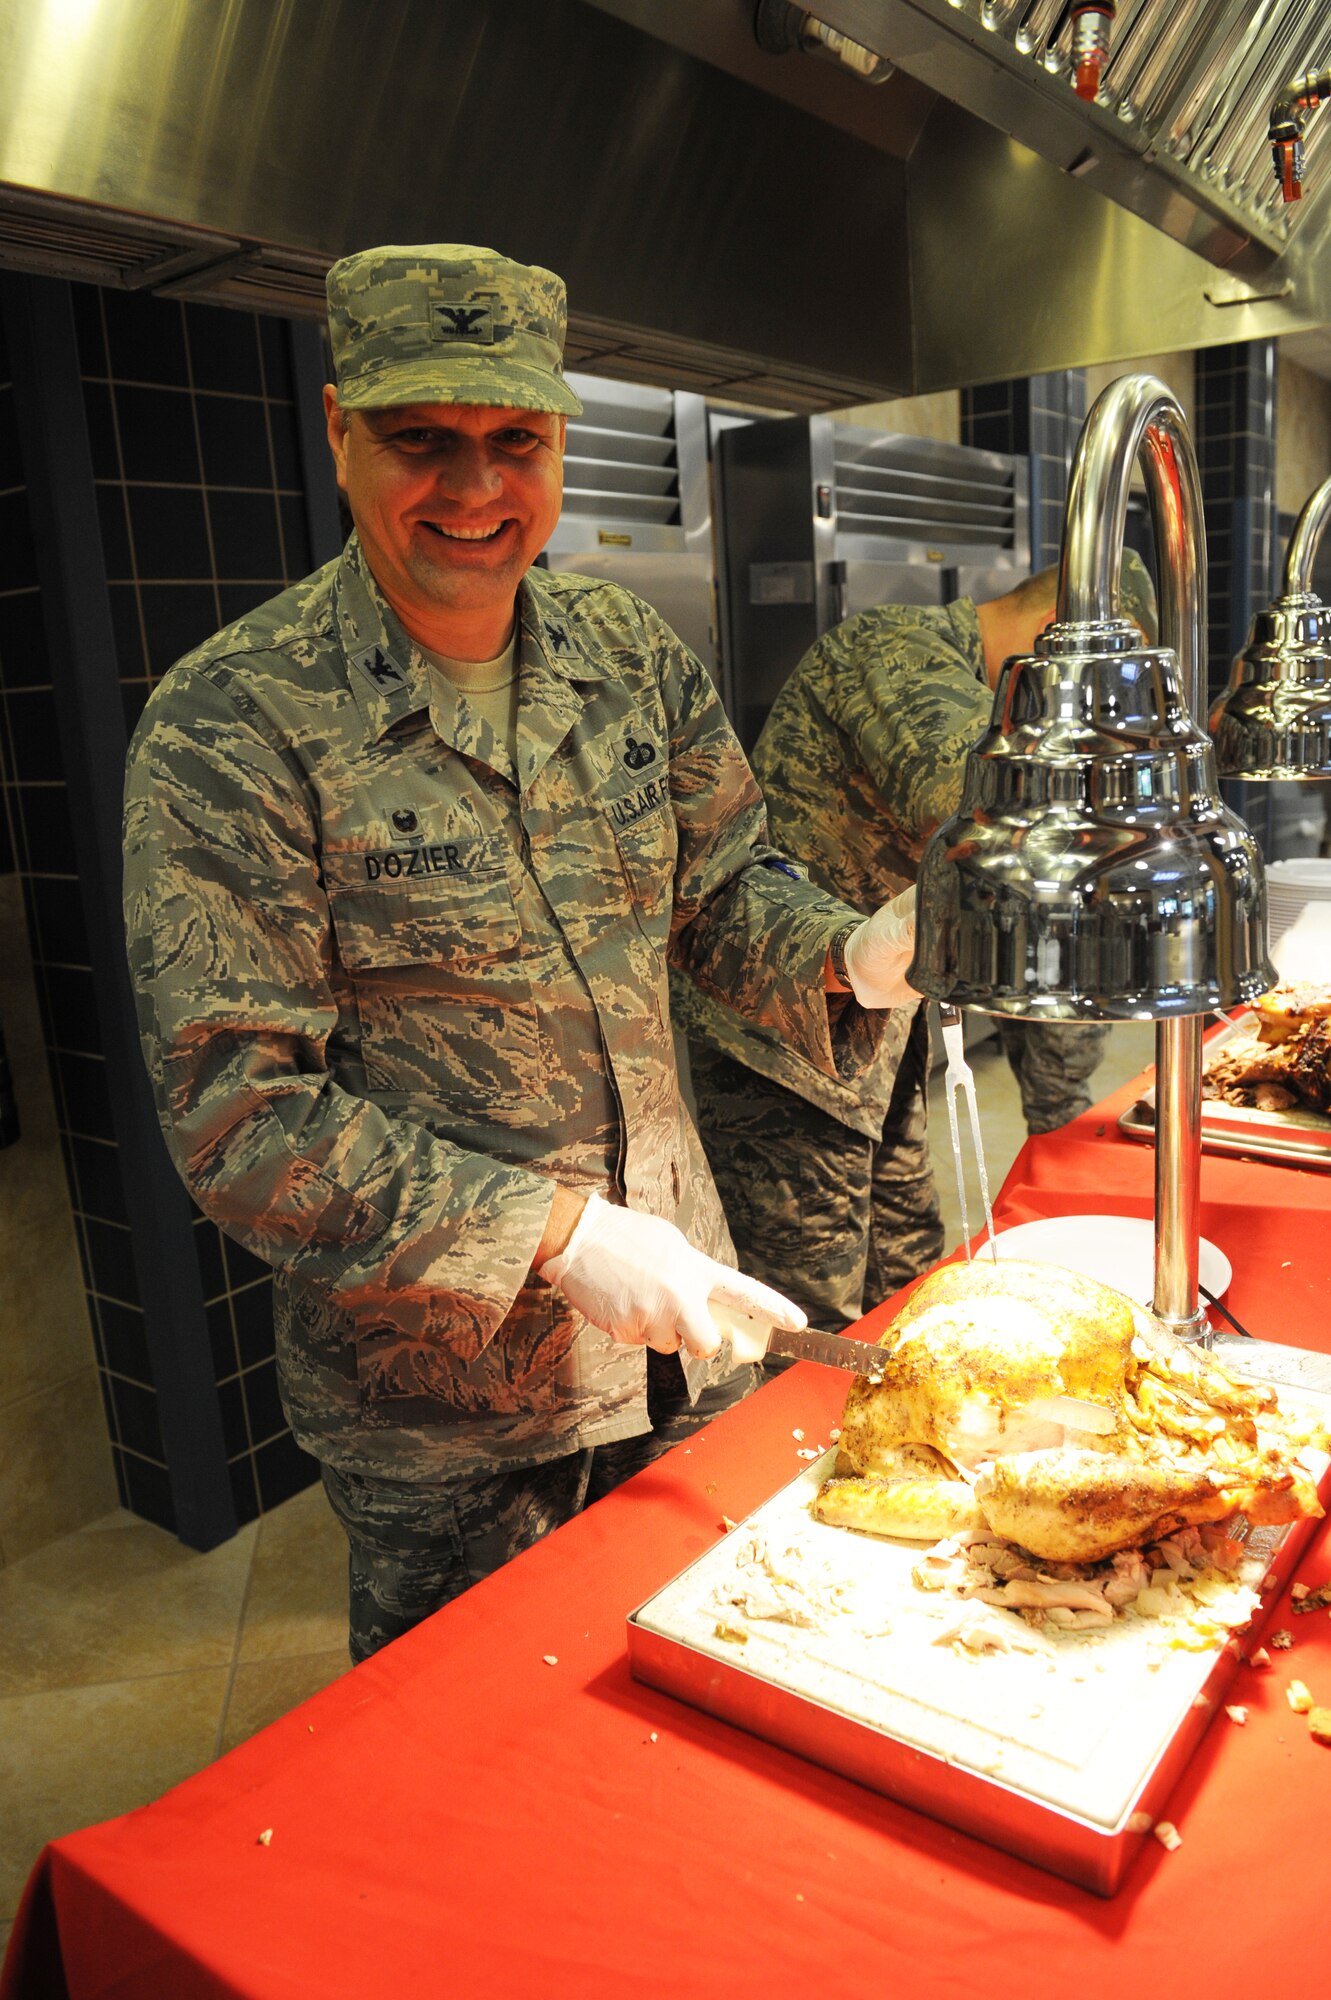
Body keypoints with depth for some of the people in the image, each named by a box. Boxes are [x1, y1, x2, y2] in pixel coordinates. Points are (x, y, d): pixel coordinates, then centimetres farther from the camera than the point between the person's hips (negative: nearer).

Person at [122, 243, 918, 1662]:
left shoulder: (627, 652, -1)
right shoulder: (229, 725, -18)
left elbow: (722, 887, 8)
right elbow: (236, 1114, -20)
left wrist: (848, 955, -14)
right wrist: (554, 1232, -26)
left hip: (679, 1329, 6)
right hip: (438, 1394, -5)